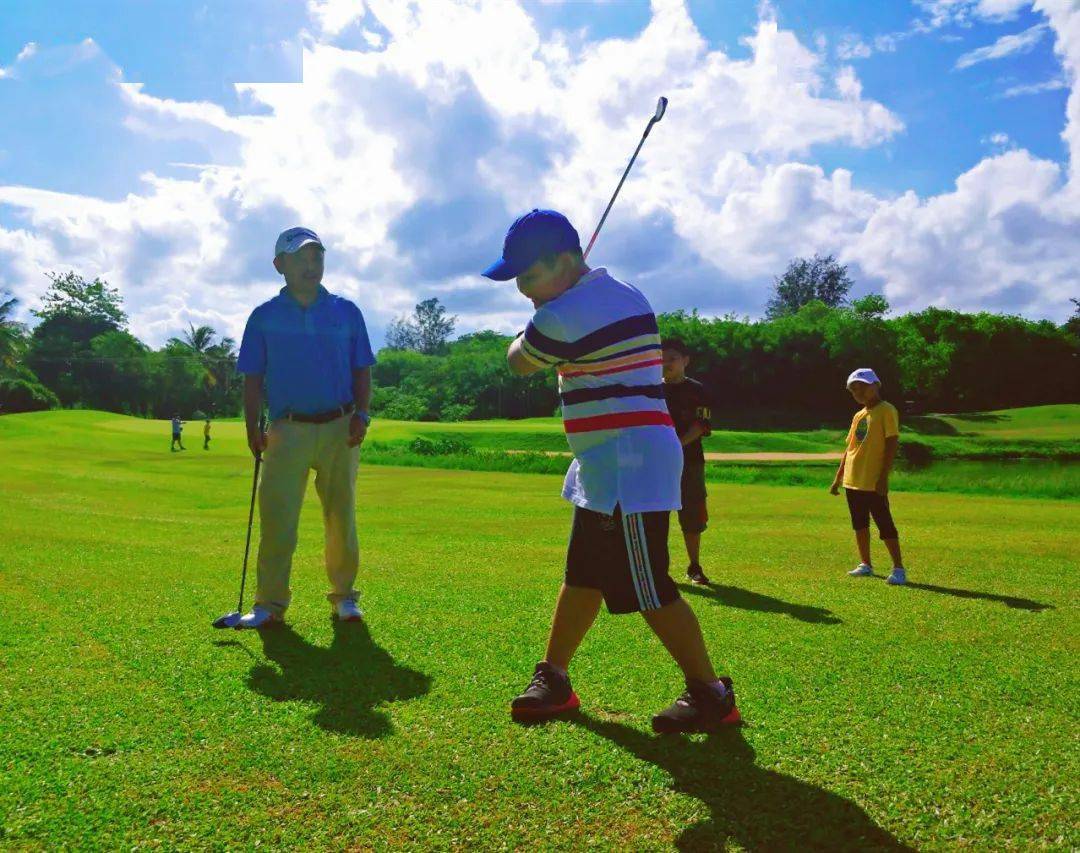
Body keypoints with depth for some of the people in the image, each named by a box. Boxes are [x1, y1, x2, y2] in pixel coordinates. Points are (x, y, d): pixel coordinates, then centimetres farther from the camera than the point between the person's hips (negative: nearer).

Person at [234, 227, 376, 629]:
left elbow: (362, 370, 9)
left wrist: (361, 415, -4)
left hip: (339, 428, 1)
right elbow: (252, 379, 5)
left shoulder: (346, 312, 8)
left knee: (341, 514, 6)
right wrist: (253, 429, -3)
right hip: (288, 429, -1)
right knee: (276, 516, -6)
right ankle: (270, 603, 3)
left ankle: (343, 596, 19)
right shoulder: (264, 317, 5)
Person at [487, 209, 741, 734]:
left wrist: (529, 334, 20)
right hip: (608, 468, 11)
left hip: (628, 467, -11)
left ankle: (710, 694, 9)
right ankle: (553, 680, 27)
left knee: (649, 590, -4)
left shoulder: (563, 315, -18)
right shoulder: (623, 296, 12)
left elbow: (518, 362, 0)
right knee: (582, 578, 16)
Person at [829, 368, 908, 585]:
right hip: (852, 481, 8)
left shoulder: (886, 411, -7)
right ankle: (865, 564, 23)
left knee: (884, 524, -5)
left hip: (873, 482, -8)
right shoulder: (858, 415, 15)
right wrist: (837, 478, 16)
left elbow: (892, 444, -13)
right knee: (859, 524, 13)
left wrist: (883, 477, -19)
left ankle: (898, 568, 1)